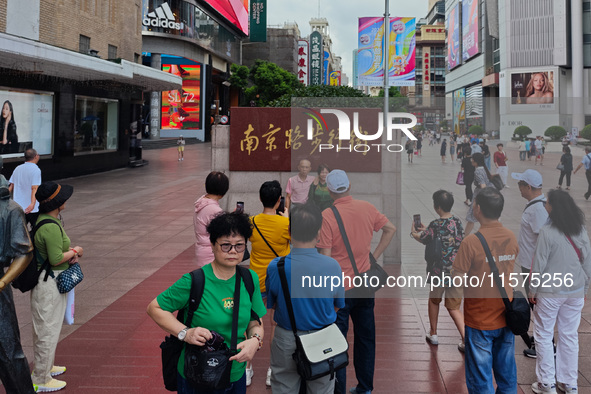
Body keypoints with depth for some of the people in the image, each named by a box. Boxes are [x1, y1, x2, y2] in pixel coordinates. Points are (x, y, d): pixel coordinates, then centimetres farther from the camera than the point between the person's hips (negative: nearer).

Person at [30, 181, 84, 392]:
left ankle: (46, 367, 40)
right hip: (49, 283, -11)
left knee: (44, 327, 23)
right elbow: (56, 259, -26)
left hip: (47, 280, 11)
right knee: (48, 329, 1)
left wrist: (71, 253, 2)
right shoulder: (50, 226, -25)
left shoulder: (43, 219, 7)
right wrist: (75, 251, -10)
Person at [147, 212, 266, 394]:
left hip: (236, 375, 4)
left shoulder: (250, 279, -4)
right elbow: (154, 307, -10)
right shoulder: (193, 282, -19)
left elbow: (255, 323, 5)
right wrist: (185, 333, -23)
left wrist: (255, 340, -17)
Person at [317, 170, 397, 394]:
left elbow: (325, 257, -17)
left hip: (339, 288, -5)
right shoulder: (367, 209, -2)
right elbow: (390, 229, 11)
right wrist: (374, 256, 11)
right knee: (366, 336, 17)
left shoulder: (327, 216, -17)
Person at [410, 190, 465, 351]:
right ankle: (466, 339, -1)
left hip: (440, 272, -4)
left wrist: (414, 233, 22)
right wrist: (425, 230, 28)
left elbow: (423, 239, 0)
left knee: (434, 300, 22)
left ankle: (433, 334, 33)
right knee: (454, 307, 12)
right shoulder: (458, 221, 1)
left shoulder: (436, 225, -16)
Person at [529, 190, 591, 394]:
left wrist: (533, 290, -1)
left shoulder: (547, 232, -18)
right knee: (569, 336, 14)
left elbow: (539, 264, -14)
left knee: (544, 336, 8)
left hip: (550, 292, -5)